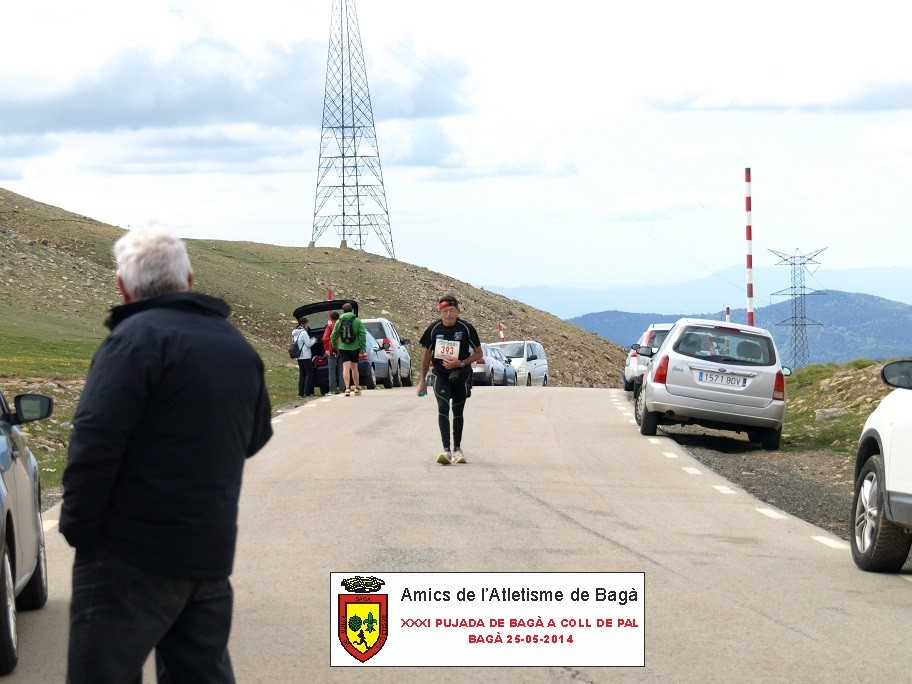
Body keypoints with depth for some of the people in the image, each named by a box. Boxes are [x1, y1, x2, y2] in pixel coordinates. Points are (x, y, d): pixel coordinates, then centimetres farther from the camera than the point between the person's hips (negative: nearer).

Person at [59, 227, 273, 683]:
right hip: (212, 556, 8)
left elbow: (94, 444, -19)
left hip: (133, 558, -7)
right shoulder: (237, 346, 12)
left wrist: (78, 527, -12)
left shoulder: (136, 338, -13)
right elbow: (256, 436, 24)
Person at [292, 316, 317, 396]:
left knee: (302, 375, 10)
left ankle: (301, 392, 6)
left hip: (299, 357, 9)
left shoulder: (295, 333, 14)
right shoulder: (303, 333, -14)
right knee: (309, 374, -3)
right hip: (306, 356, -9)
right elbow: (308, 344, -15)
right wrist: (314, 340, 4)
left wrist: (311, 340, 16)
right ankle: (307, 392, -7)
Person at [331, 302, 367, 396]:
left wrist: (335, 347, 17)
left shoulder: (339, 321, 2)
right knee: (354, 368, 15)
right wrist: (363, 347, -3)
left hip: (343, 348, -1)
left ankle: (347, 388, -22)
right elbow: (363, 334, -7)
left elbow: (333, 336, 6)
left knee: (346, 368, -7)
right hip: (354, 348, 1)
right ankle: (357, 388, 25)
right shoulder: (357, 320, -1)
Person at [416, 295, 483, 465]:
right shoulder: (434, 328, -5)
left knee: (458, 411, 11)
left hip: (461, 376, 0)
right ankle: (446, 450, -22)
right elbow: (427, 353, 8)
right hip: (441, 375, 0)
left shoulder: (467, 328, -9)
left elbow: (479, 353, -1)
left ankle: (457, 449, 25)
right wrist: (423, 379, 10)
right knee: (443, 408, -16)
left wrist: (461, 363, -17)